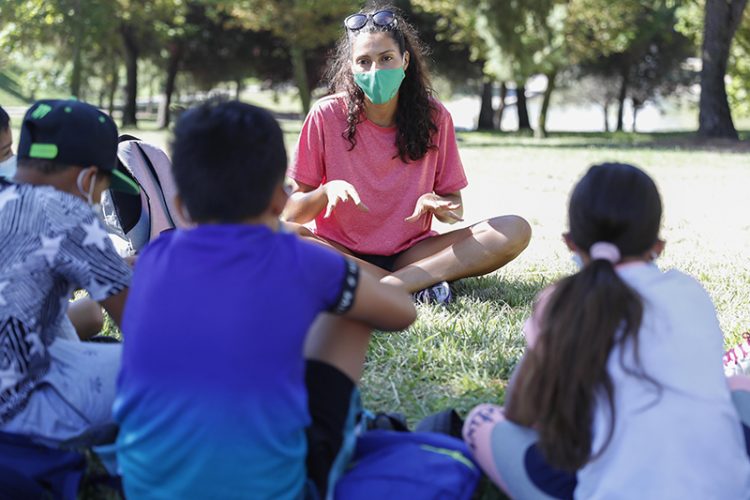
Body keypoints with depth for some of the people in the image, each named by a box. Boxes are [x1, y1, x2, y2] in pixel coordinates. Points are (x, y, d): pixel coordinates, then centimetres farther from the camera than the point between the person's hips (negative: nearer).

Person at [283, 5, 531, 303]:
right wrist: (327, 192, -24)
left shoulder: (433, 116, -1)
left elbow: (454, 206, 5)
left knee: (516, 231, -19)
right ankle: (419, 284, -28)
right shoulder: (327, 116, -7)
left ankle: (386, 287, -29)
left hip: (410, 252, 2)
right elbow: (292, 214, -3)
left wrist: (434, 203, -18)